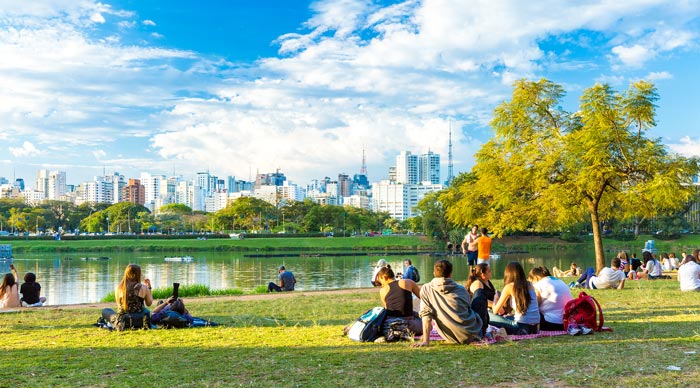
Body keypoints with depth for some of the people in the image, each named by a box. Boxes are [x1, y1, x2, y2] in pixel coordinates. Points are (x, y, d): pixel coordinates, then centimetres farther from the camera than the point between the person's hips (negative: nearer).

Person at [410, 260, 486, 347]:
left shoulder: (426, 289, -2)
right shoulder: (461, 289, 1)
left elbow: (426, 315, -11)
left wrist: (425, 341, -12)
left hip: (453, 339, 1)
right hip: (474, 333, -1)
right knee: (480, 292, 24)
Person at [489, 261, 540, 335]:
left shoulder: (509, 287, -4)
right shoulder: (529, 285, 10)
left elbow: (495, 311, 3)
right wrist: (511, 315, 29)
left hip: (522, 327, -6)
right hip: (536, 327, 6)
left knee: (488, 315, 0)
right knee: (508, 317, 33)